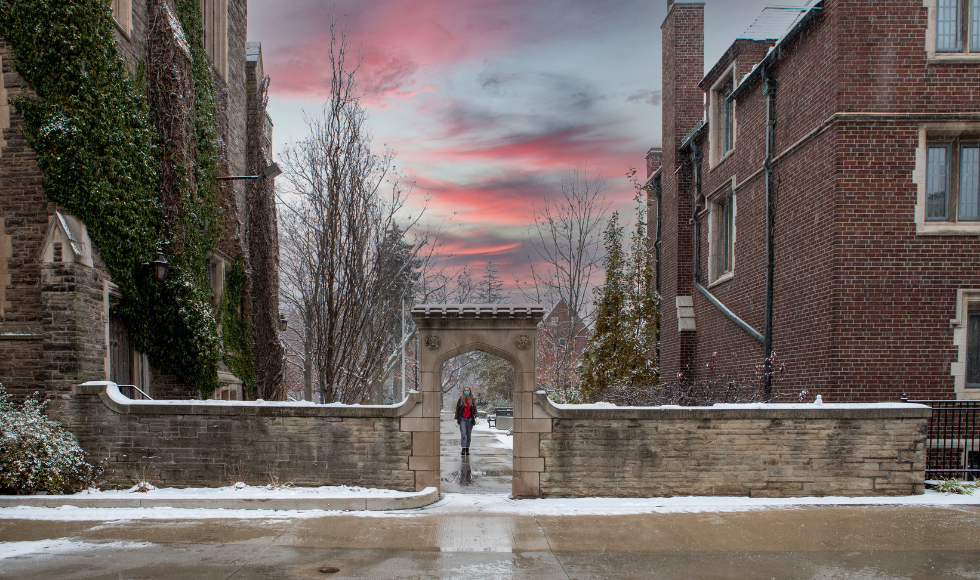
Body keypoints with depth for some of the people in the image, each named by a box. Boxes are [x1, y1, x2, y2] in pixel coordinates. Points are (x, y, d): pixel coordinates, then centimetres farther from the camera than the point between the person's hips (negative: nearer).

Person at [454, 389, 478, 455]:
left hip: (469, 419, 2)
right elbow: (457, 409, 5)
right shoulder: (461, 400, 2)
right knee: (463, 434, -12)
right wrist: (456, 419, 0)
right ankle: (463, 449, -15)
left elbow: (475, 409, 6)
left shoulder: (472, 400, 5)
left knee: (468, 434, 5)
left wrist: (476, 417, -9)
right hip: (462, 419, -2)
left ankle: (467, 449, 13)